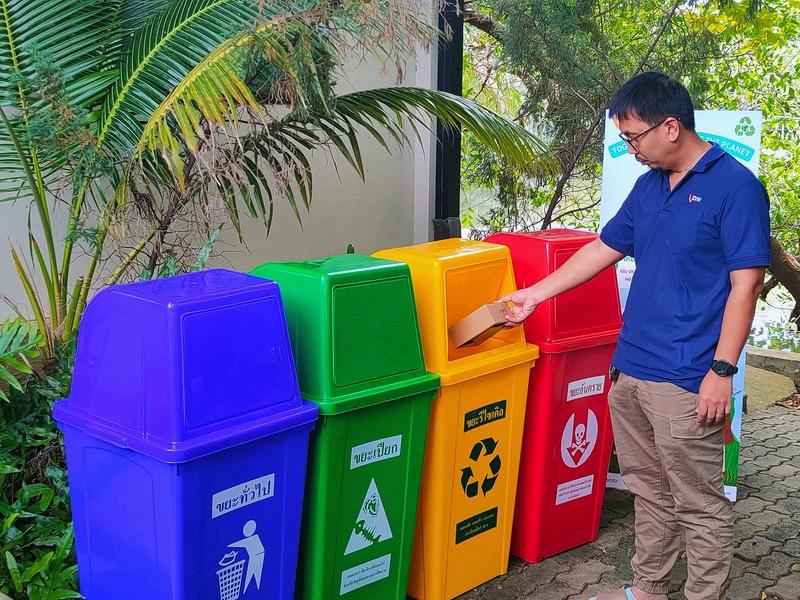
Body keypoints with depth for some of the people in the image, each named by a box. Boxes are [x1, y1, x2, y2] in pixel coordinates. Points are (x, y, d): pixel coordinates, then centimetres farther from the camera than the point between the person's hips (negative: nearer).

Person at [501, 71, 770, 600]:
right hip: (631, 369, 8)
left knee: (700, 505, 2)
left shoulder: (735, 186, -10)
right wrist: (535, 294, 21)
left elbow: (746, 284, -14)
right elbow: (604, 249, 22)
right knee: (648, 492, 19)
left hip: (687, 379, -8)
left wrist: (722, 370, -17)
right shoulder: (649, 186, 13)